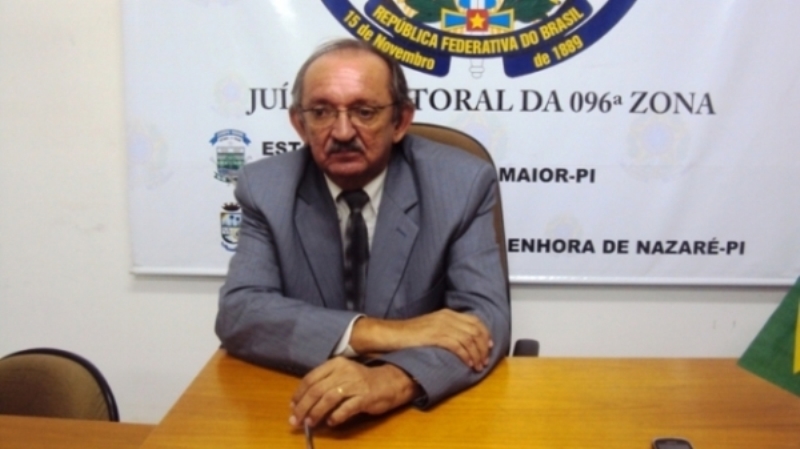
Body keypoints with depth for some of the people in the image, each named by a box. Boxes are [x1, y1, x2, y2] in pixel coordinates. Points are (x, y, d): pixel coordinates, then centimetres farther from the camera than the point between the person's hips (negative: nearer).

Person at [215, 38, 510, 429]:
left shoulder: (463, 184, -8)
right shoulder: (266, 188, -4)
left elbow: (487, 319, -15)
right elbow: (238, 313, -13)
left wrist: (392, 379, -33)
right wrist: (377, 332, -24)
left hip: (429, 408, 1)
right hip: (306, 412, 0)